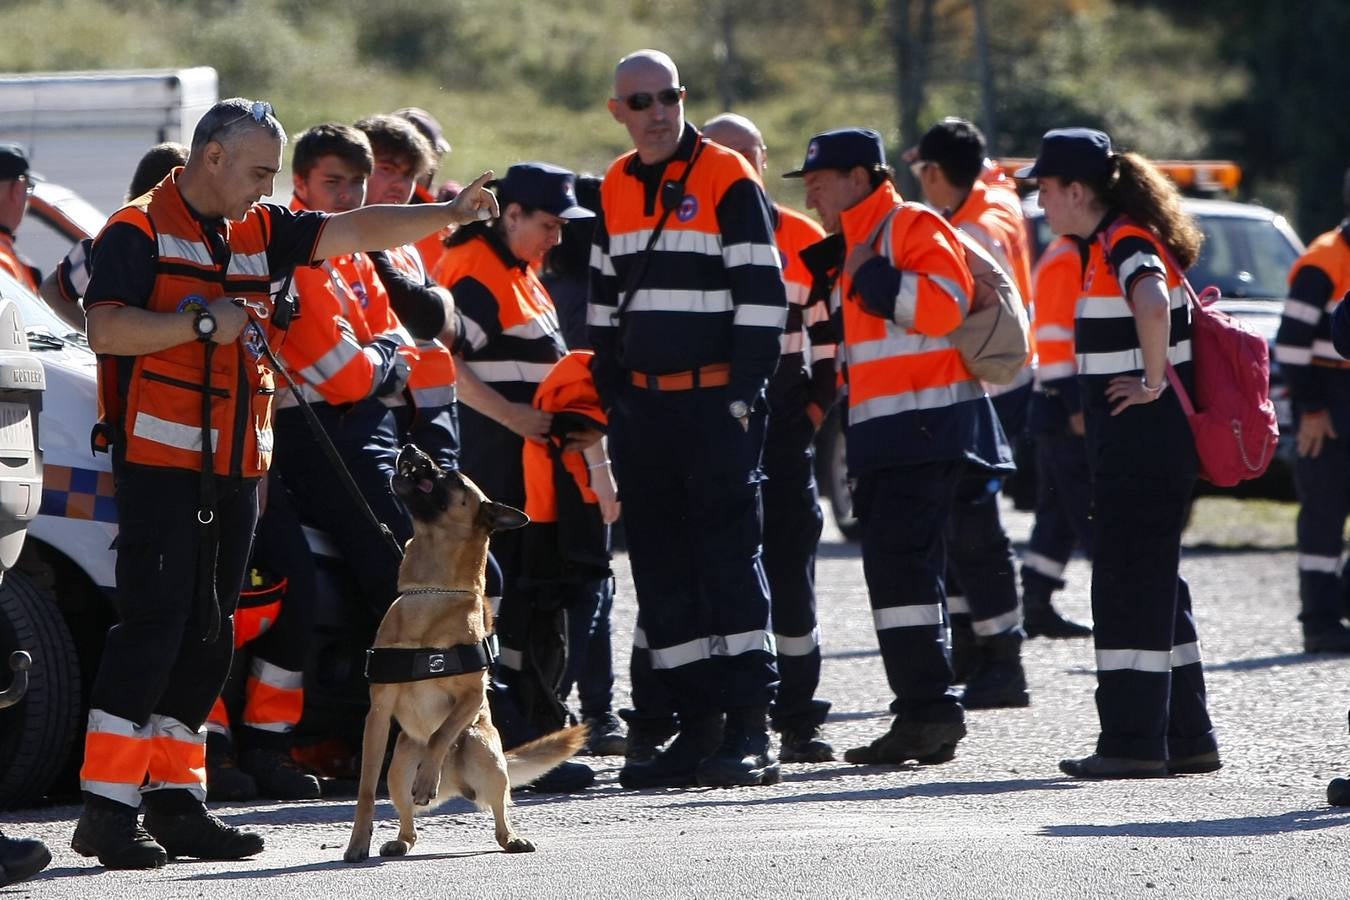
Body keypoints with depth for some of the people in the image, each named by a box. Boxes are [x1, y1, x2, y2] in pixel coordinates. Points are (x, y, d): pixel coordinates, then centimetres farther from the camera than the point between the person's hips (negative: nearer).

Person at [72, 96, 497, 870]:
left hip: (236, 466, 8)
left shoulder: (260, 232, 17)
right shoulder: (138, 232, -5)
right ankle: (107, 810, -12)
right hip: (160, 458, -8)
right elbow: (105, 328, -17)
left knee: (208, 633, 8)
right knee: (154, 623, -12)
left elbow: (355, 231, 12)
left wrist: (447, 216, 1)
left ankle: (174, 798, 13)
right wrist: (203, 323, -17)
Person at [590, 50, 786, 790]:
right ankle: (698, 725, 12)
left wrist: (745, 393, -14)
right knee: (662, 567, 7)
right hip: (642, 405, 7)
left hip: (716, 401, -7)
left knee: (729, 555, -9)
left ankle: (749, 728, -8)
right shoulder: (615, 190, 13)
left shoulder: (728, 181, -7)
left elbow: (761, 292, -10)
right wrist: (610, 392, 14)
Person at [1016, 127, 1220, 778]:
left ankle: (1133, 742, -6)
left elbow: (1152, 308, -36)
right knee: (1155, 584, 14)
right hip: (1133, 443, 10)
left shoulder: (1126, 243, -15)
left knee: (1130, 586, -7)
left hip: (1143, 437, -10)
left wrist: (1153, 384, -24)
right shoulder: (1109, 244, 15)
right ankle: (1186, 737, 19)